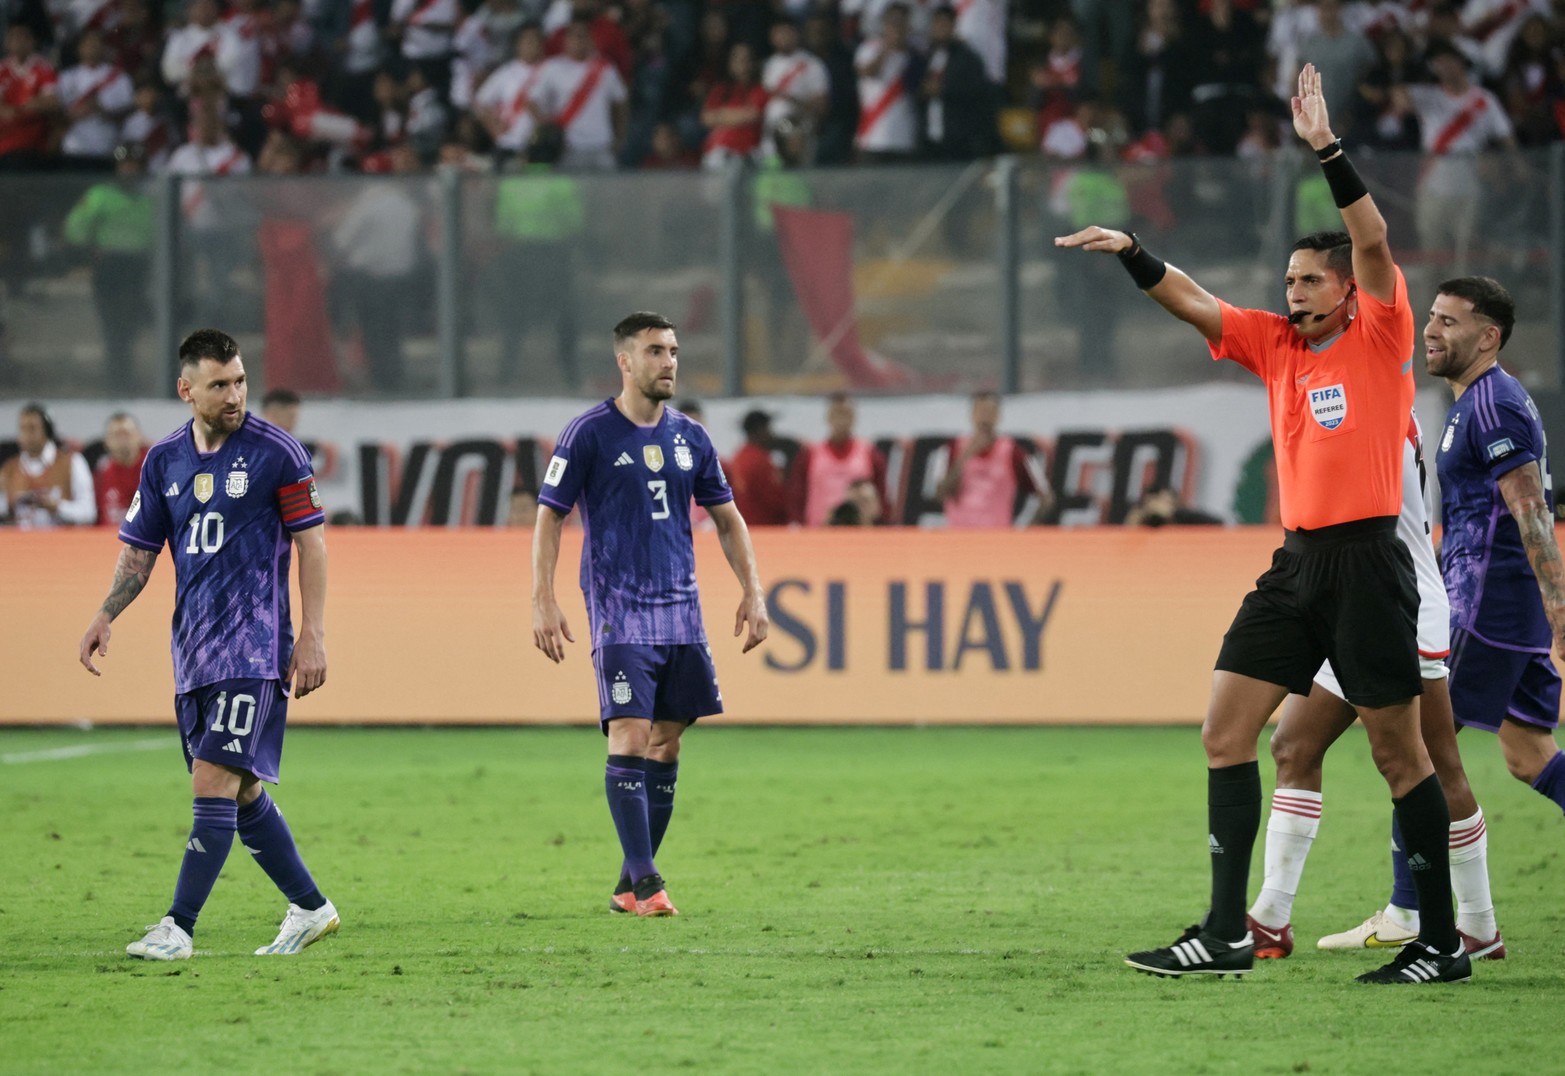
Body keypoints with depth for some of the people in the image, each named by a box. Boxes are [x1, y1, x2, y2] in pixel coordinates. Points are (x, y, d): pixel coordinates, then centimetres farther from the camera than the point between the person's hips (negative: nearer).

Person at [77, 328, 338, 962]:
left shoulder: (276, 452, -6)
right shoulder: (164, 460, 9)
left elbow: (311, 541, -4)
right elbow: (139, 550, 15)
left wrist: (312, 636, -9)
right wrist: (106, 617, 0)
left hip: (255, 645, -6)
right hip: (193, 649, 6)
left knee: (215, 782, -13)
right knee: (241, 793, 10)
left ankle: (179, 928, -13)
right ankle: (310, 908, 24)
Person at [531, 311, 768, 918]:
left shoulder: (690, 437, 11)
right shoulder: (590, 433, -4)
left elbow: (727, 517, 19)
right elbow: (549, 515, -2)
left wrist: (753, 592, 10)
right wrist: (542, 600, -10)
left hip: (681, 612, 5)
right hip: (619, 613, -5)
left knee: (665, 747, 4)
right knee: (630, 741, -13)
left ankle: (631, 884, 12)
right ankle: (643, 881, -12)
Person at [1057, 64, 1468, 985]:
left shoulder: (1381, 337, -3)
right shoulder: (1277, 345, 13)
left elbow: (1373, 238, -16)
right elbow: (1192, 302, 11)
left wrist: (1328, 149, -22)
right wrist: (1131, 252, -4)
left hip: (1366, 561, -7)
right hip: (1298, 560, 7)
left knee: (1399, 752, -3)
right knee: (1225, 730, 1)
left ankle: (1442, 943, 4)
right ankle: (1226, 933, 1)